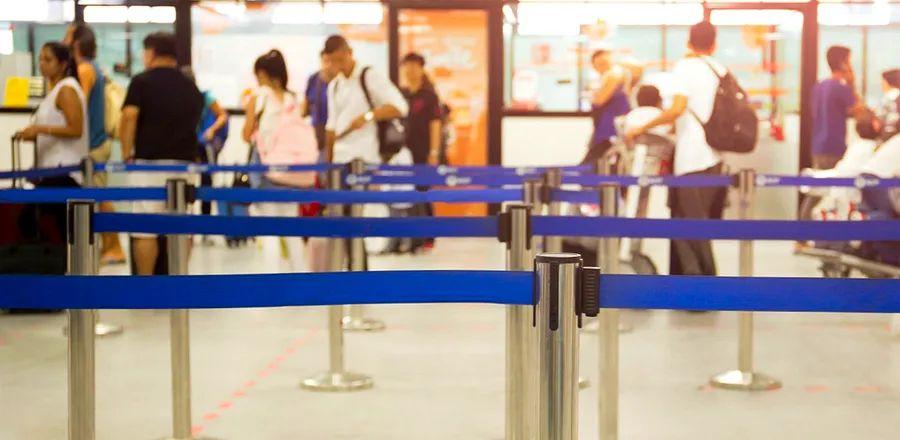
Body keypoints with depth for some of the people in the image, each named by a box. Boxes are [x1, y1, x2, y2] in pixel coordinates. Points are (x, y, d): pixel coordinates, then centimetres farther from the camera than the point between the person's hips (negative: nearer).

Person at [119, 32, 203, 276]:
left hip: (149, 162, -4)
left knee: (145, 230, -1)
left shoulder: (142, 81, -2)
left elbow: (129, 117, -14)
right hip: (184, 162, 4)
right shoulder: (191, 87, 12)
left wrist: (126, 153, -7)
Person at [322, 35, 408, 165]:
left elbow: (399, 107, -12)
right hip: (340, 159, 6)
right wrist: (328, 160, 16)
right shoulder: (334, 86, 17)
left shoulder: (371, 78, -3)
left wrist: (367, 116, -23)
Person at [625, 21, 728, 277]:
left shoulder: (685, 66, -7)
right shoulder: (721, 70, 12)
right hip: (716, 158, 7)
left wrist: (642, 129, -11)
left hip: (692, 161, -7)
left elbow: (677, 109, -20)